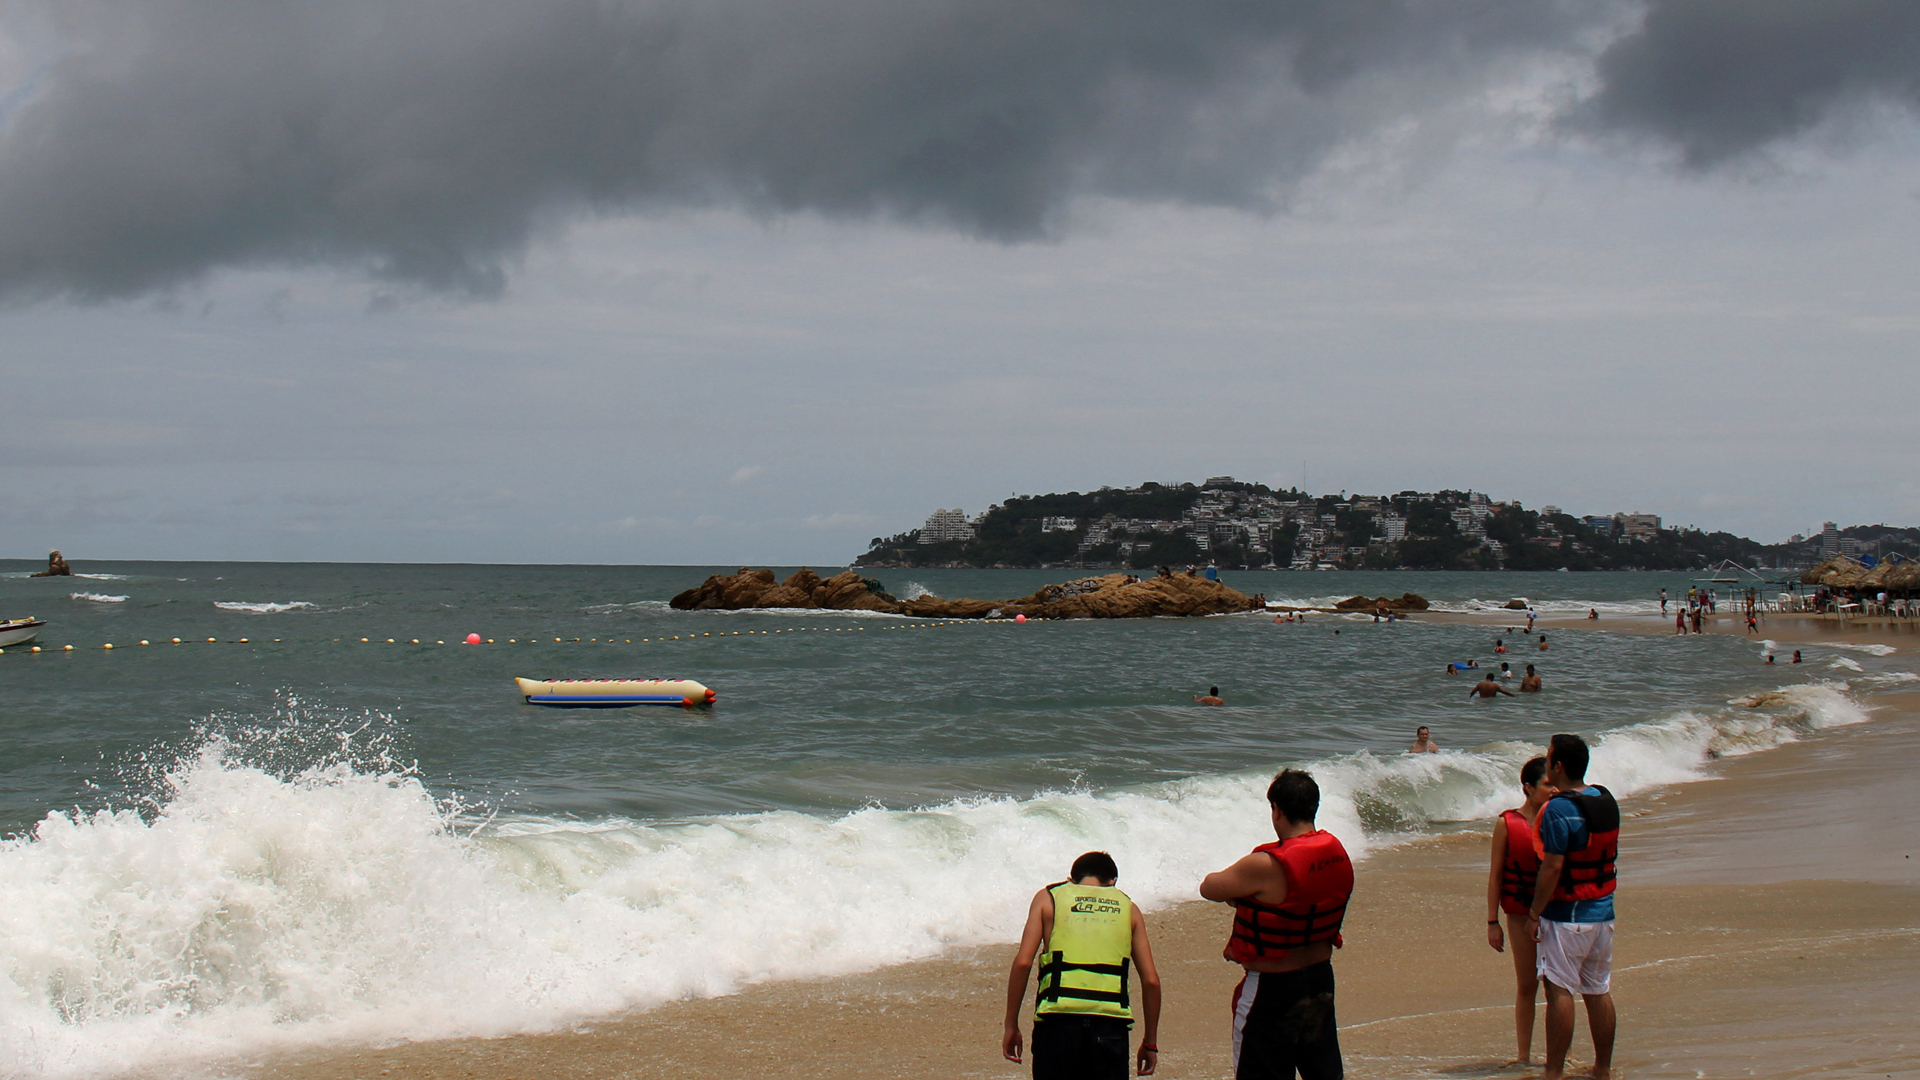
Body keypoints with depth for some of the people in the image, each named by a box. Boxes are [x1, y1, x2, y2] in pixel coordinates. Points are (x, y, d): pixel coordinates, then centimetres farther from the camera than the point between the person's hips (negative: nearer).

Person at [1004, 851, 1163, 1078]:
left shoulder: (1048, 898, 14)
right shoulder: (1127, 908, 17)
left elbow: (1023, 963, 1)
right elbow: (1151, 980, 11)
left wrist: (1011, 1025, 6)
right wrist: (1150, 1042, 18)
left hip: (1058, 1020, -1)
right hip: (1110, 1024, 1)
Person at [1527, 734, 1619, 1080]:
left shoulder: (1559, 809, -18)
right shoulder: (1606, 801, 6)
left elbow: (1552, 867, -20)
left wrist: (1535, 912, -13)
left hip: (1567, 914, -8)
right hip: (1603, 910, 8)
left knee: (1559, 990, -4)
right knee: (1599, 991, 13)